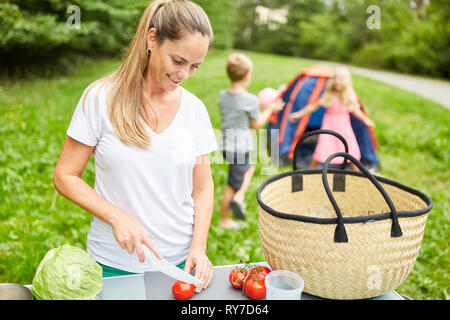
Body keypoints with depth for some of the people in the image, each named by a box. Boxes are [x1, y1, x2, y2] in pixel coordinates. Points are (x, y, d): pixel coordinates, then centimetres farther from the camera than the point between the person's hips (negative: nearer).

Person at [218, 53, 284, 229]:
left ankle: (239, 197, 18)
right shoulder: (250, 100, -18)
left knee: (249, 168, 28)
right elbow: (256, 124, -5)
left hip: (225, 146, 7)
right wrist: (270, 109, 9)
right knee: (232, 185, 4)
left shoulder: (223, 96, 1)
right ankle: (224, 220, 13)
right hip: (240, 148, -7)